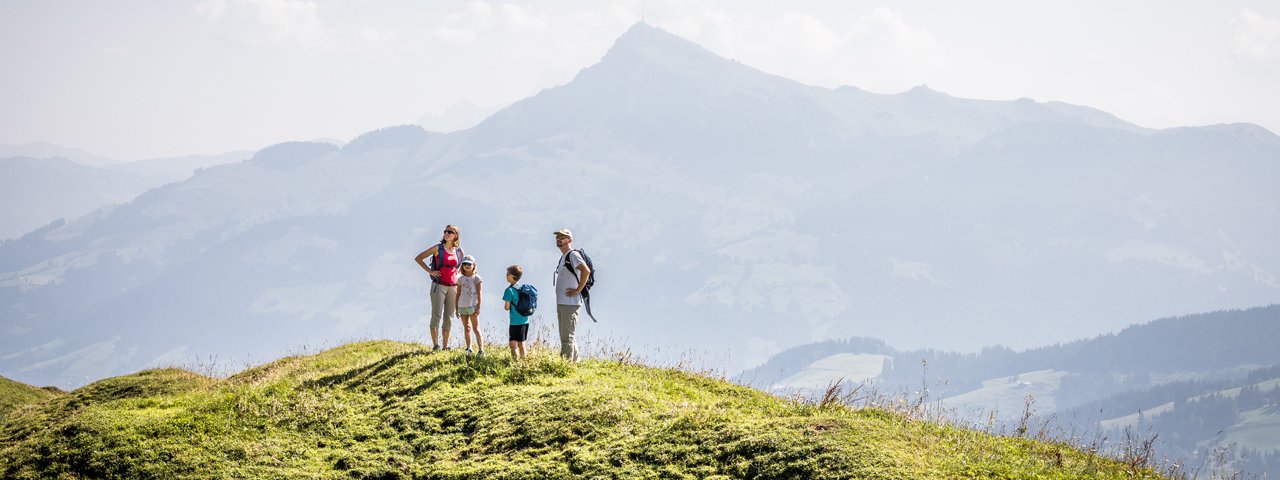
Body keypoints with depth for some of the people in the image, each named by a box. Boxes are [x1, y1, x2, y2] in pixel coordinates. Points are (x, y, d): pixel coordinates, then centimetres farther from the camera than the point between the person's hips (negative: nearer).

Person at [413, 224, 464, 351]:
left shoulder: (459, 251, 7)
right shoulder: (438, 248, -3)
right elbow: (418, 258, 0)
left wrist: (458, 274, 10)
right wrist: (430, 271, -7)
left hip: (453, 287, 4)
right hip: (439, 285, -4)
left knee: (449, 316, 7)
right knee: (436, 315, -7)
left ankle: (445, 346, 13)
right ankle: (435, 344, -6)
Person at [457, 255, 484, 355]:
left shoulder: (476, 278, -1)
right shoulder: (461, 279, 12)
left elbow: (479, 294, -5)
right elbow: (458, 294, 15)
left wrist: (478, 308, -12)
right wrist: (456, 309, 12)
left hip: (472, 306, -5)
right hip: (462, 306, 5)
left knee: (476, 328, -7)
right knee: (466, 328, 8)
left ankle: (481, 349, -6)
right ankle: (469, 348, 12)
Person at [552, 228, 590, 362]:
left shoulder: (573, 255, -11)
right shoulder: (563, 257, 19)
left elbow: (586, 271, -25)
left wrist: (577, 290, -20)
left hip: (569, 304, -10)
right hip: (561, 303, 10)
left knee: (567, 337, -12)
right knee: (567, 337, 15)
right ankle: (575, 361, 22)